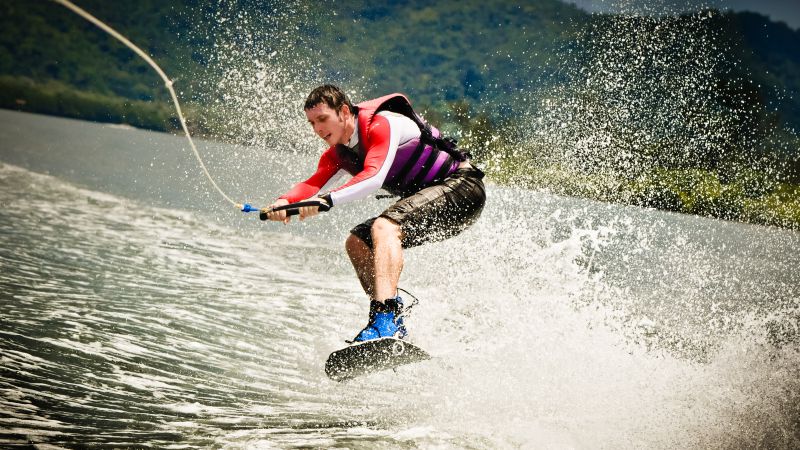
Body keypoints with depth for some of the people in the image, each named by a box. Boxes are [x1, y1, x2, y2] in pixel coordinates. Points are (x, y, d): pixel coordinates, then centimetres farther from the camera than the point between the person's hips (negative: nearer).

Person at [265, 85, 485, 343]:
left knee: (384, 227, -30)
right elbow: (312, 184, -11)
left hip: (462, 187, -9)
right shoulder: (337, 154, 5)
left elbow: (374, 178, -35)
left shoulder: (383, 124, -20)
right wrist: (285, 202, -33)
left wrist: (326, 200, -47)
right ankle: (393, 322, -1)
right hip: (427, 200, 9)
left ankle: (384, 319, -47)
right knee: (357, 243, 2)